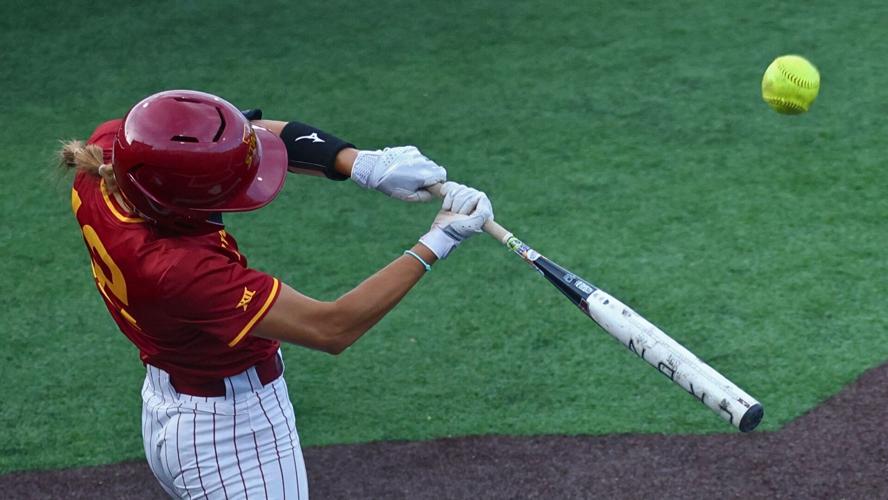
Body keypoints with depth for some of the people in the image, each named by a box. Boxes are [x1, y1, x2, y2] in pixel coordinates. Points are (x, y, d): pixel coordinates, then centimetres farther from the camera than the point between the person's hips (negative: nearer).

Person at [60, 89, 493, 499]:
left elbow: (254, 131, -6)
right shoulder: (177, 268, -37)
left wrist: (364, 164, -20)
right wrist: (434, 245, -25)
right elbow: (331, 328, -28)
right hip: (234, 436, -9)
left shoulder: (111, 145, -17)